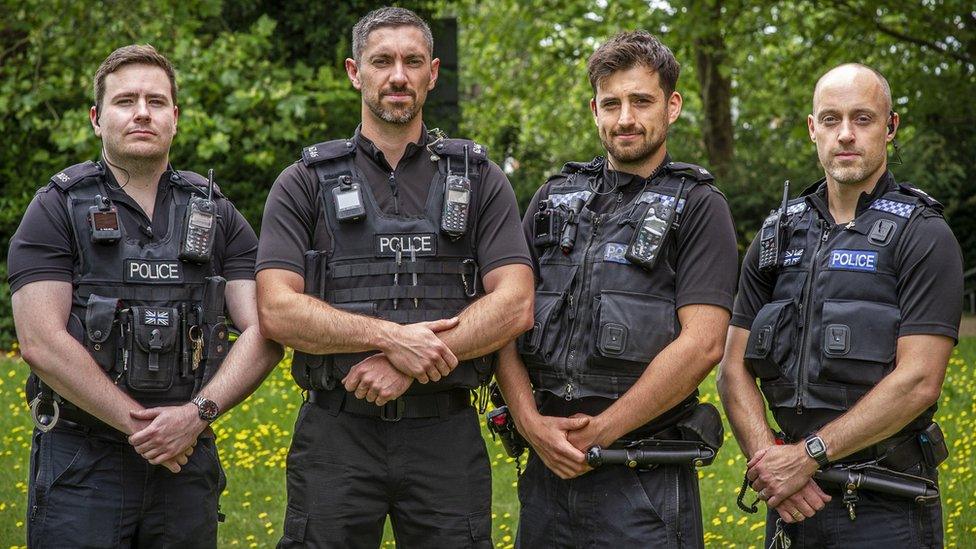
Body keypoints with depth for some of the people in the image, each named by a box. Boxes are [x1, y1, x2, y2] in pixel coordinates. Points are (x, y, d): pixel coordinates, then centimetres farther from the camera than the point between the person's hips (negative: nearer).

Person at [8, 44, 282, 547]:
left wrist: (196, 413, -14)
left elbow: (265, 333, 2)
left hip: (189, 460, 3)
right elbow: (42, 342, -10)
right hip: (81, 462, -3)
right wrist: (140, 425, -14)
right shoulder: (57, 210, 0)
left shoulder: (217, 217, 10)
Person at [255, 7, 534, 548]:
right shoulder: (305, 184, 7)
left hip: (447, 433, 1)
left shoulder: (479, 180, 9)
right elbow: (276, 310, -5)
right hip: (337, 432, 0)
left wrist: (408, 363, -14)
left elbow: (514, 305, -2)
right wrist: (391, 336, -18)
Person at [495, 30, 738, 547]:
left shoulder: (697, 207, -1)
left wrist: (600, 431, -13)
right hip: (548, 466, 4)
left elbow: (702, 344, -12)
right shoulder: (554, 198, 13)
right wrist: (532, 422, -7)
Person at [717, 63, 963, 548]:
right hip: (794, 501, 4)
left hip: (887, 507, -4)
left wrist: (809, 454, -16)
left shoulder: (924, 237, -5)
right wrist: (767, 460, -9)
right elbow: (734, 367, 8)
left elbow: (918, 381, -14)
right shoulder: (779, 235, 11)